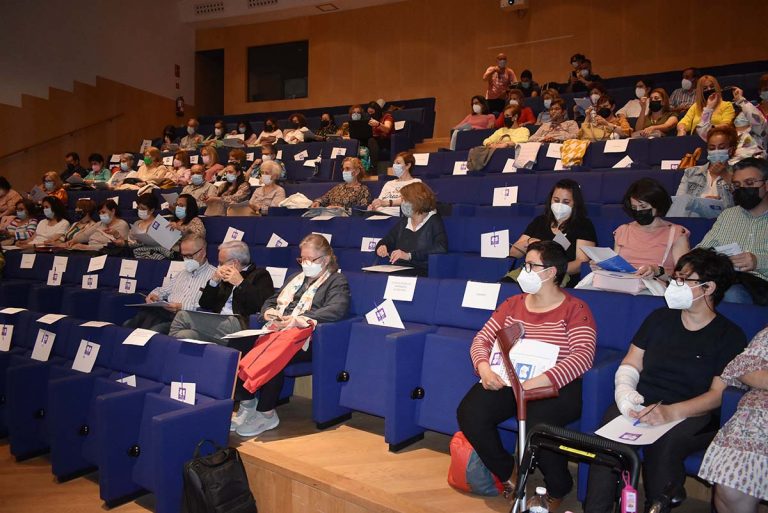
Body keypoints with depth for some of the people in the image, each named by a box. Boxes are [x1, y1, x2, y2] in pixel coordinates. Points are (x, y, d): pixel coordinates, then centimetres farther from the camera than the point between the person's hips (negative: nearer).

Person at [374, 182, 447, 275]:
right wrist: (381, 247, 1)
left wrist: (409, 255, -21)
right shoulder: (403, 222, 20)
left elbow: (441, 249, -14)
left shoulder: (434, 221, 2)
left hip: (421, 272, -6)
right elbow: (386, 241, 27)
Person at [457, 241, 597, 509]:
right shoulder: (513, 304, 13)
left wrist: (541, 381, -29)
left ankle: (558, 490, 0)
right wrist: (484, 368, -13)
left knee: (537, 425, -35)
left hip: (555, 386, -4)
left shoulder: (575, 309, -2)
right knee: (469, 413, -22)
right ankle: (509, 474, 6)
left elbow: (583, 355, -16)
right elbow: (482, 338, 10)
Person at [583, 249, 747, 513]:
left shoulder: (730, 336, 3)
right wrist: (625, 392, -11)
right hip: (641, 404, 3)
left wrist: (671, 412, -23)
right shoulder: (660, 317, 14)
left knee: (663, 443, -36)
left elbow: (719, 394, -6)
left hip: (692, 415, -2)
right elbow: (631, 364, 13)